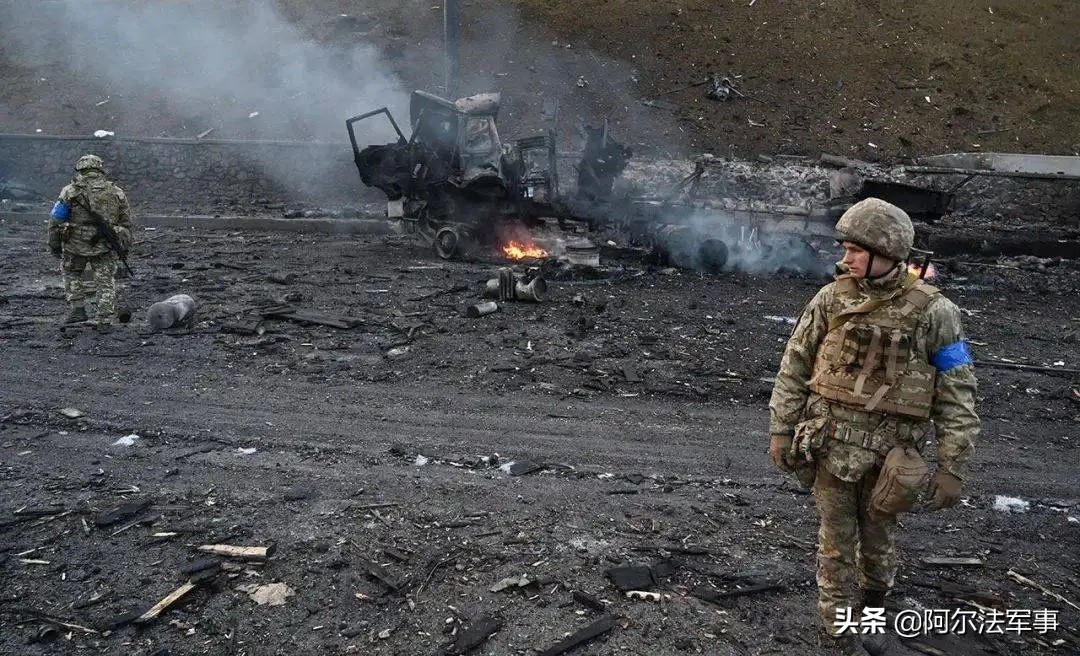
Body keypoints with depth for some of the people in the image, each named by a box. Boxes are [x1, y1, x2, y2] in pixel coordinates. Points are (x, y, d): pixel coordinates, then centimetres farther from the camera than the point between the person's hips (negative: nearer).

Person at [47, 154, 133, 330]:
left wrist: (54, 245, 12)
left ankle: (77, 308, 15)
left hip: (75, 245, -1)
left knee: (71, 274, 24)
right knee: (106, 282, 9)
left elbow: (56, 220, 1)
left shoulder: (70, 192, 0)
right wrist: (125, 248, 19)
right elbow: (126, 223, 10)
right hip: (105, 248, 1)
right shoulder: (117, 193, 6)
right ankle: (105, 321, 7)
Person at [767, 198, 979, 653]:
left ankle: (876, 587, 50)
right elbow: (794, 367, 2)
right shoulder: (832, 299, -4)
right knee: (836, 539, 10)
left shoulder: (932, 312, -9)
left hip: (889, 450, -1)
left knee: (878, 533, 18)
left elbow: (957, 394, -7)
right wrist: (780, 429, 0)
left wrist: (953, 467, -10)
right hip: (832, 443, 1)